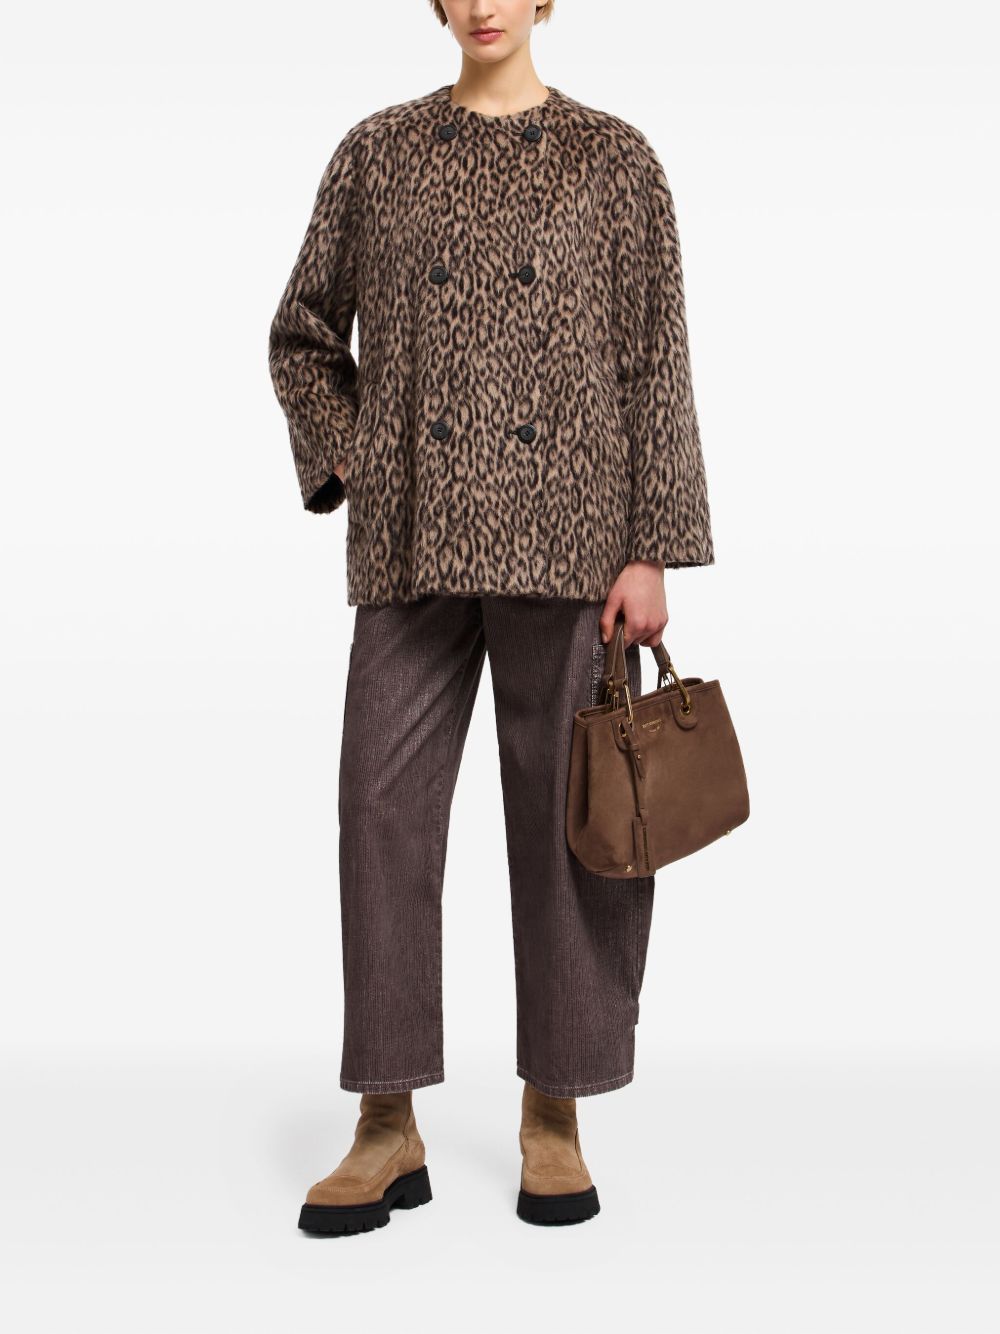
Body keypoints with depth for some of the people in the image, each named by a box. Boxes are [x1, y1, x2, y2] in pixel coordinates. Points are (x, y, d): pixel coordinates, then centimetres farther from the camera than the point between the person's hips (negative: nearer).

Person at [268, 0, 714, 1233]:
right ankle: (388, 1128, 9)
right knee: (384, 807, -2)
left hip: (565, 532, -1)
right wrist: (350, 470, 3)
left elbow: (656, 362, 1)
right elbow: (302, 337, 19)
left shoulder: (614, 158, 6)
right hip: (416, 541, 2)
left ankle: (554, 1116, 16)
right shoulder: (377, 152, 11)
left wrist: (651, 552, -7)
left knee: (567, 813, 2)